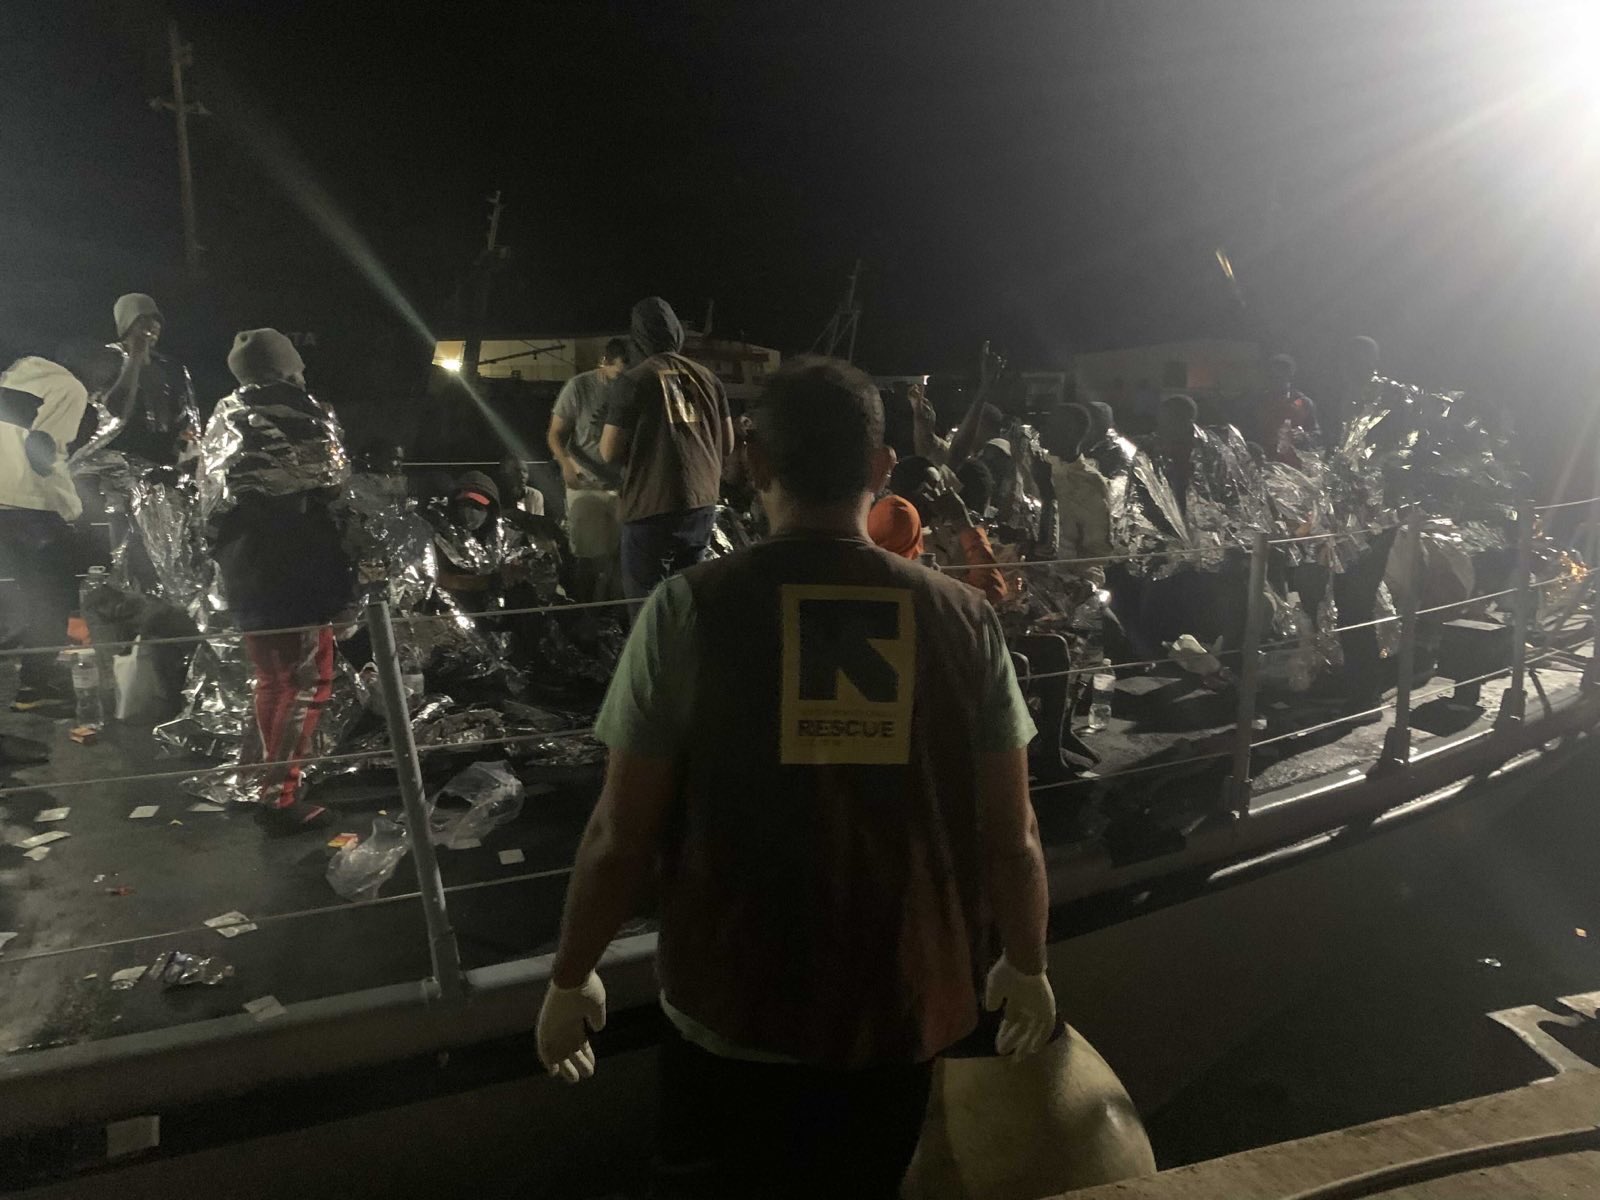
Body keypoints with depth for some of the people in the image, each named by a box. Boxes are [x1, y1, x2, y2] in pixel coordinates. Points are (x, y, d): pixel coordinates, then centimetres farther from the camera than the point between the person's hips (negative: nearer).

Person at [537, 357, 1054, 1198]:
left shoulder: (691, 609, -14)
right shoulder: (964, 620, -8)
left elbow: (621, 837, -10)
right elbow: (1011, 839, -2)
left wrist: (571, 977, 6)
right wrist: (1026, 965, 16)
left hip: (731, 1017, -2)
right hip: (901, 1013, 3)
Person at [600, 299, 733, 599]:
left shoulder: (632, 381, -8)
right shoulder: (708, 378, 6)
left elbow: (610, 453, -7)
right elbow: (727, 445, 12)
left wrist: (609, 422, 13)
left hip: (652, 508, -6)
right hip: (702, 505, 6)